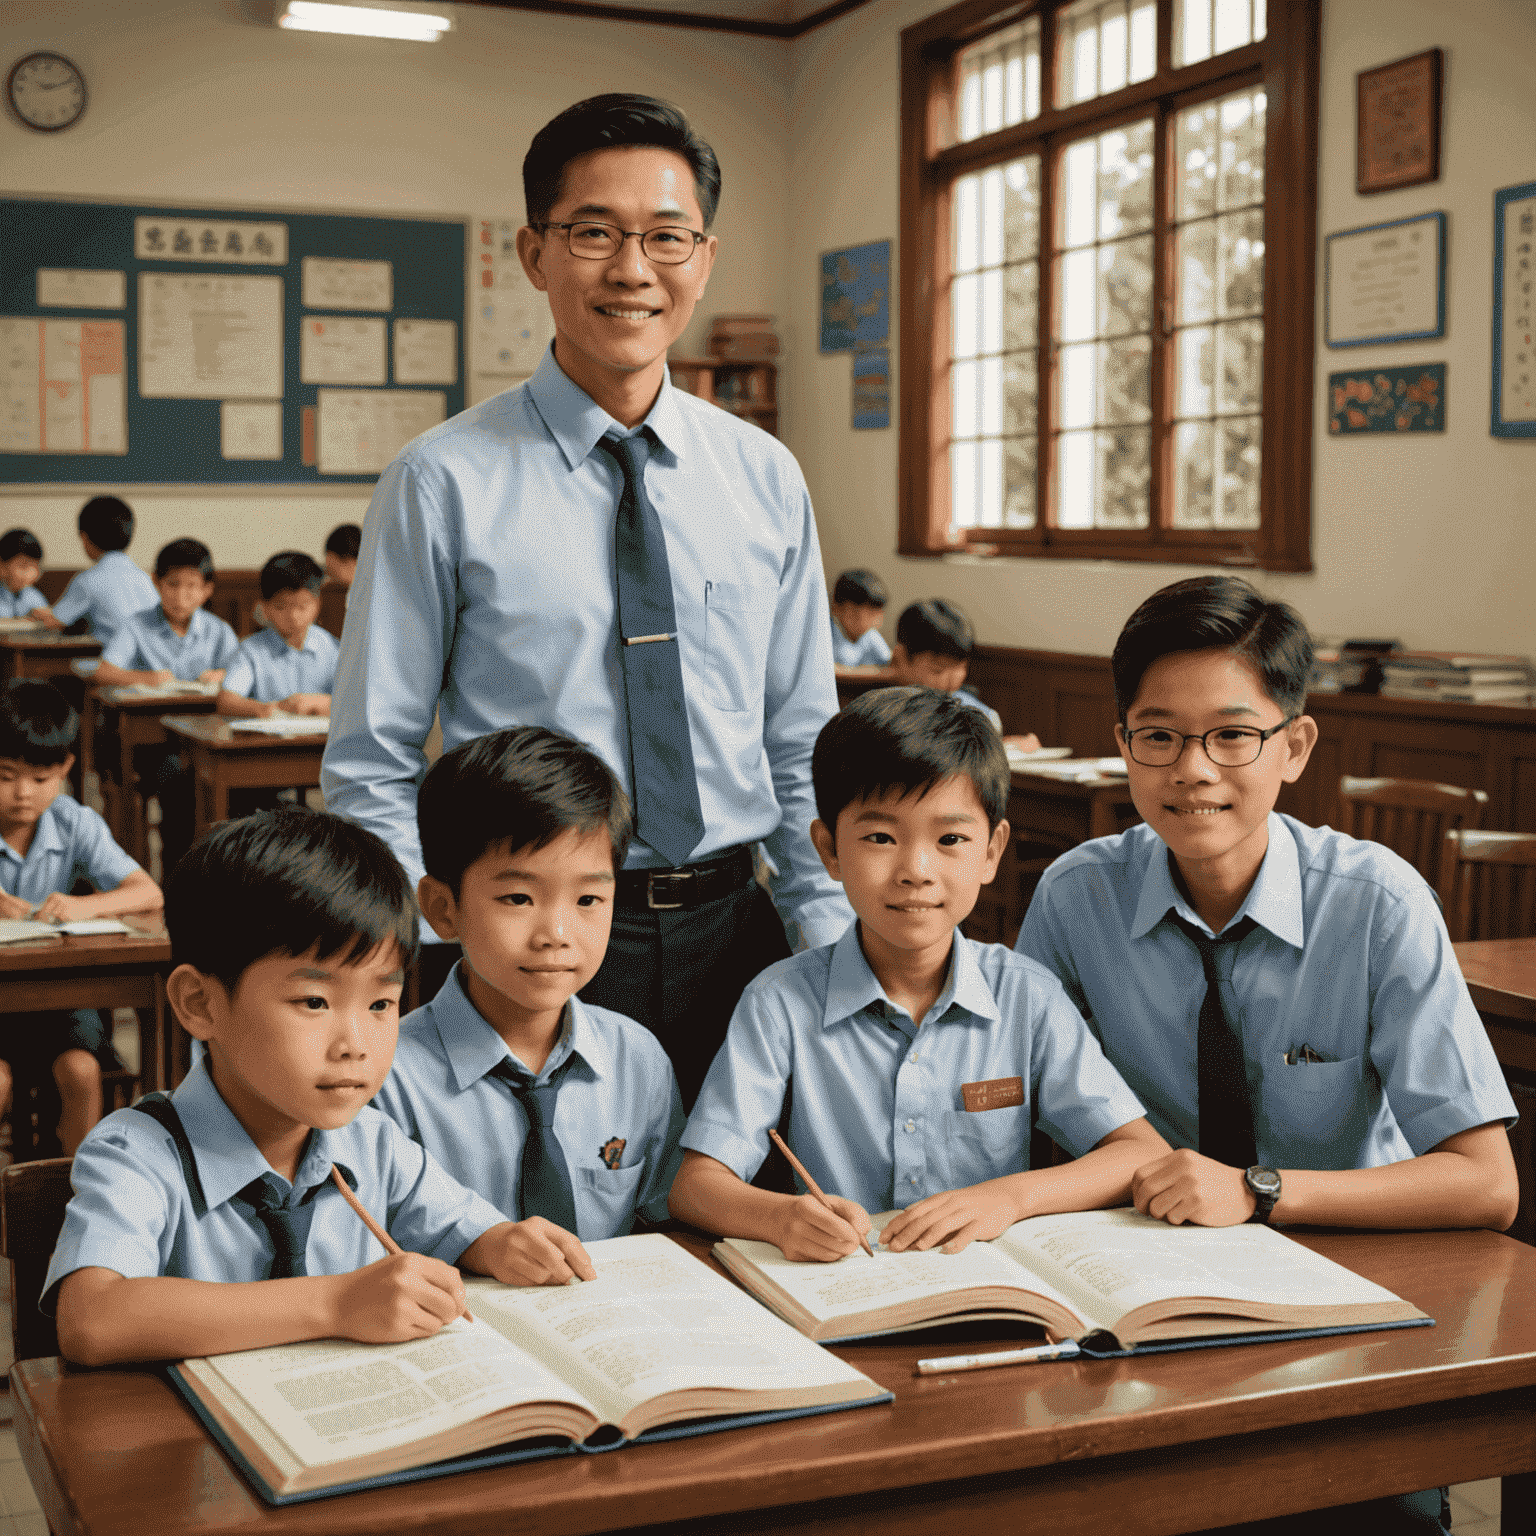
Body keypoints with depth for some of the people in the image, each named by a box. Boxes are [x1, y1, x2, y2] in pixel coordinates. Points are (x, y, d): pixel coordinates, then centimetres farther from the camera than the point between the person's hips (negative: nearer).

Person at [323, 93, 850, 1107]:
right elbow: (373, 771, -3)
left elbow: (802, 750, 10)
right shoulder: (444, 485, -6)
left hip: (734, 934, 4)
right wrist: (437, 962, -14)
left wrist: (836, 956, 1)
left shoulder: (767, 479, 6)